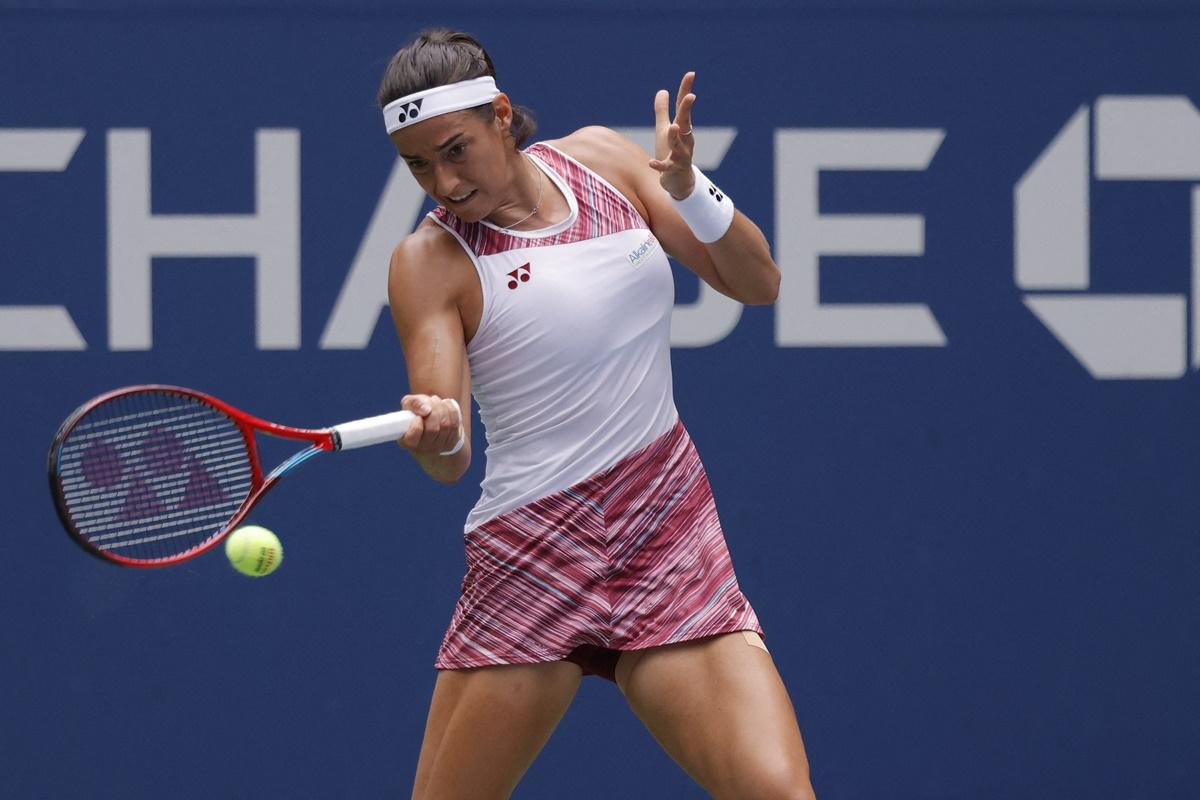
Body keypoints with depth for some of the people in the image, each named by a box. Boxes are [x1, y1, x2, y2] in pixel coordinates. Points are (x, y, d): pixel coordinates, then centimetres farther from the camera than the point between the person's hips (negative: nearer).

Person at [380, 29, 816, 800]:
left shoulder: (600, 158, 5)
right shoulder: (429, 261, -5)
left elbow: (758, 282, 9)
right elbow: (449, 459, -13)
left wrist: (687, 186, -9)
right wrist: (437, 437, -37)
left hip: (673, 541, 2)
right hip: (533, 558, -2)